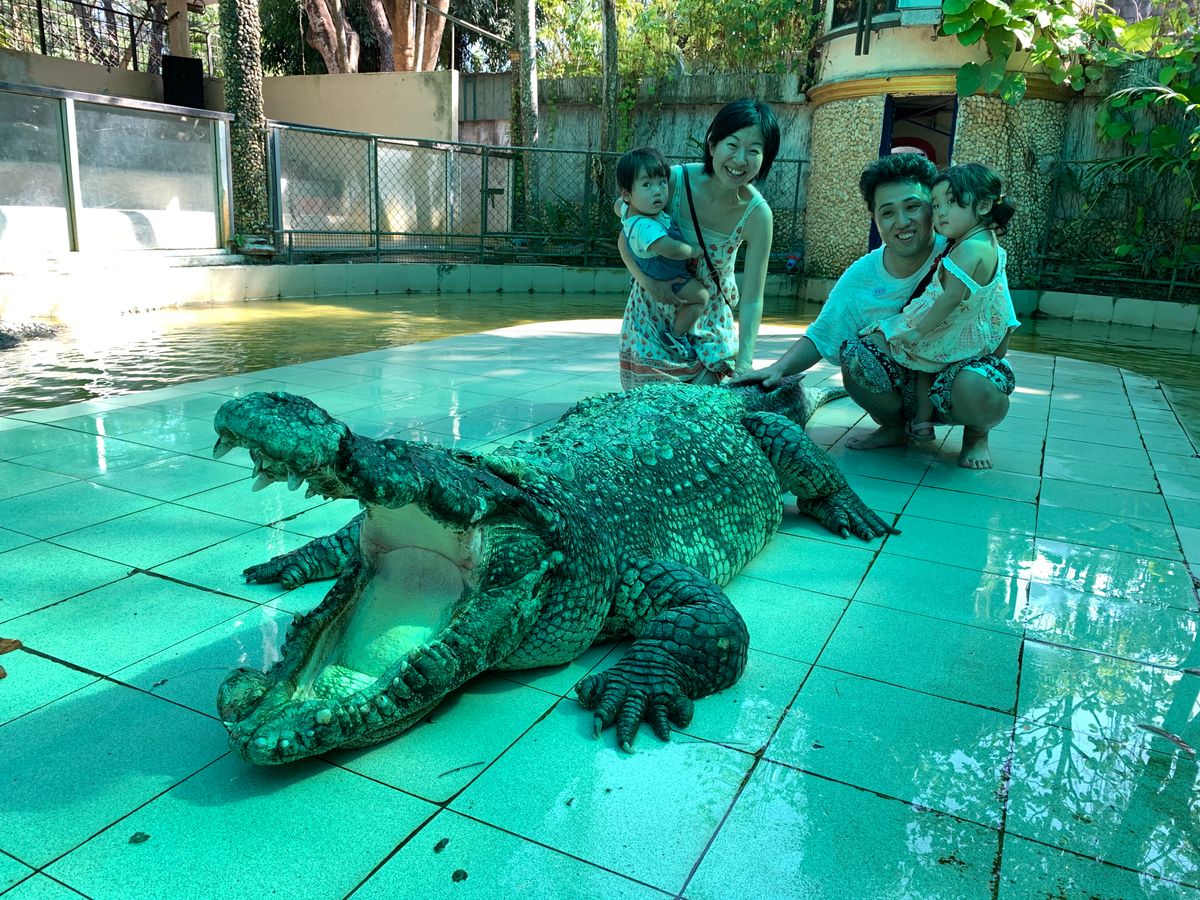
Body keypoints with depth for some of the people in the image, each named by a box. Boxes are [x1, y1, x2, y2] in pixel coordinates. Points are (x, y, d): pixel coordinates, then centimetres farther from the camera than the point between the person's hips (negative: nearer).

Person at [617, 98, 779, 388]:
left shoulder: (757, 215, -21)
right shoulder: (674, 180, -22)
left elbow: (751, 300, -19)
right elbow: (626, 239, -10)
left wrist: (744, 364, -28)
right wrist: (648, 282, -27)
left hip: (709, 319, 1)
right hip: (654, 308, 0)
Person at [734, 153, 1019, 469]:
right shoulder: (862, 275, -7)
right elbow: (819, 337, -2)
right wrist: (779, 368, -22)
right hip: (902, 379, 3)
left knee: (976, 388, -35)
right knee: (855, 353, -24)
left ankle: (976, 434, 3)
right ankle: (894, 426, 4)